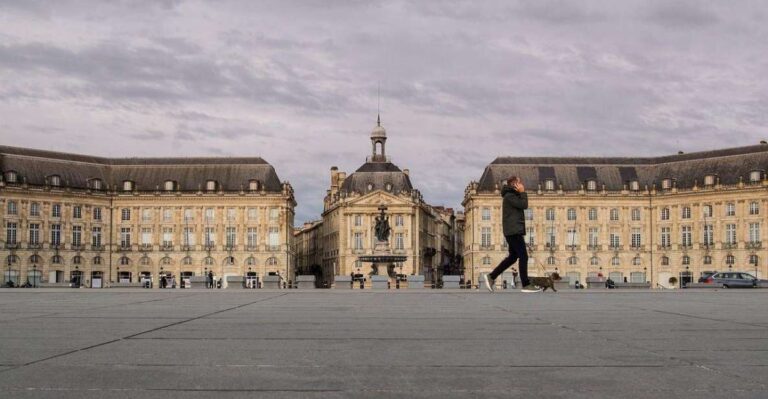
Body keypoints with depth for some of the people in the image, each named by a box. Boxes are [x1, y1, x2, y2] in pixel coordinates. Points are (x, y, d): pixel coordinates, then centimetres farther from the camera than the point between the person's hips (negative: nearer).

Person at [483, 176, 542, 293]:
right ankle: (526, 285, -7)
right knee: (523, 257, -9)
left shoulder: (512, 196, 21)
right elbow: (524, 205, -16)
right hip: (514, 231, -11)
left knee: (512, 257, 11)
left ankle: (491, 277, 11)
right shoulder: (509, 196, -10)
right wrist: (523, 192, -7)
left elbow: (523, 206, 18)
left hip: (513, 231, 11)